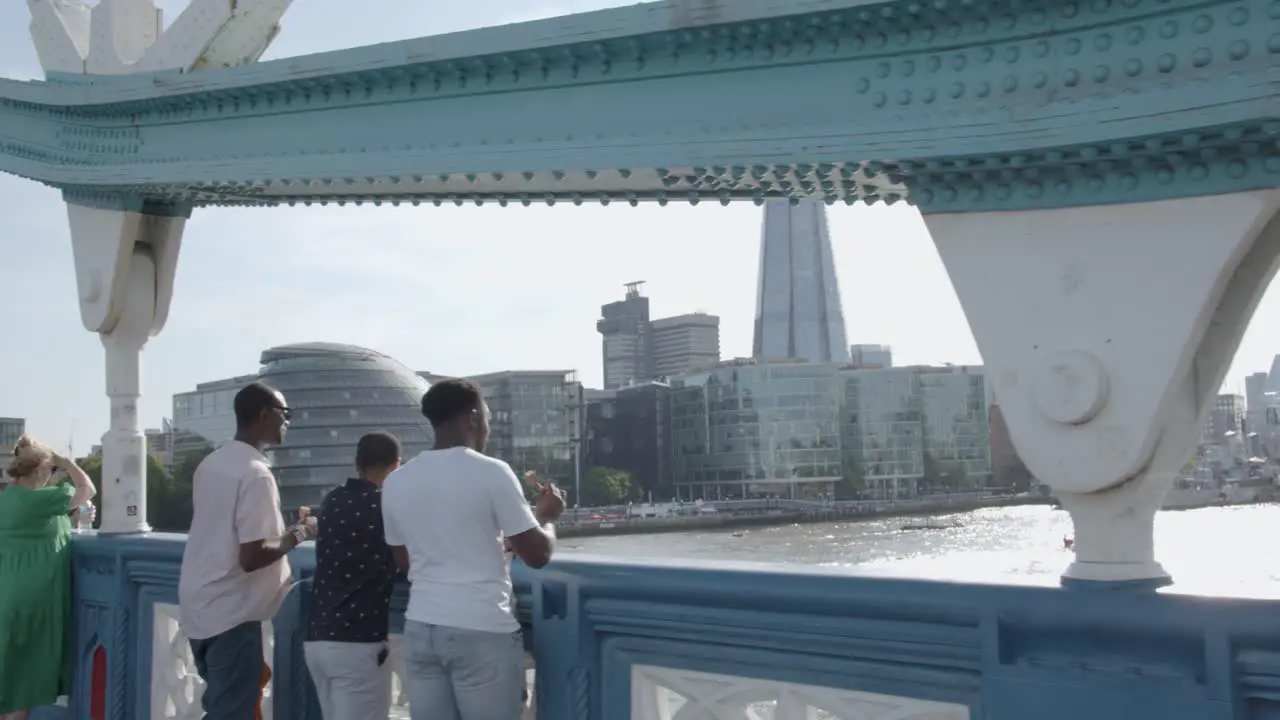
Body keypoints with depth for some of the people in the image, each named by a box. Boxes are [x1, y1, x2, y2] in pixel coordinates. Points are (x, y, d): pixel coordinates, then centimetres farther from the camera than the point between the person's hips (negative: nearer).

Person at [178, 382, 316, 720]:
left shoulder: (211, 463, 10)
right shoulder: (256, 473, -18)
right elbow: (251, 557, -23)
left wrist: (277, 531, 17)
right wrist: (292, 538, -7)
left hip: (199, 606, 9)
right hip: (231, 613, -9)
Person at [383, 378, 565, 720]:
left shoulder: (396, 482, 7)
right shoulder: (491, 473, -8)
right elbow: (537, 554, -5)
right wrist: (546, 516, 14)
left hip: (421, 629, 5)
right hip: (483, 632, -5)